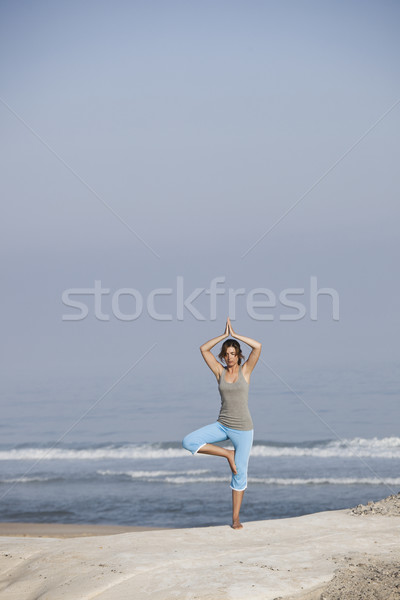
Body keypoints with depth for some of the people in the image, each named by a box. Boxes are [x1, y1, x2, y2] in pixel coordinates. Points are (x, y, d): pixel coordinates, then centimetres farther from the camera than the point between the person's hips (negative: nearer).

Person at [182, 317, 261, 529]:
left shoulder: (245, 370, -3)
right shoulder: (219, 371, 3)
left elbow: (257, 347, -17)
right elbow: (203, 349, -3)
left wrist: (235, 335, -10)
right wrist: (224, 335, -5)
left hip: (243, 428, -3)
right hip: (222, 425, 3)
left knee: (239, 473, 1)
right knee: (189, 442, -16)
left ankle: (235, 518, 14)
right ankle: (228, 454, -1)